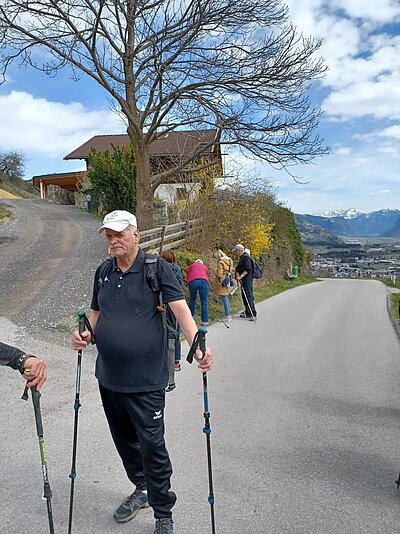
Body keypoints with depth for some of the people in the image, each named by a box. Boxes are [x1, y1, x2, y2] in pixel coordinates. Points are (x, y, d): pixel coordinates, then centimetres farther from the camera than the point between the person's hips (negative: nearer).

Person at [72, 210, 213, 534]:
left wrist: (197, 345, -33)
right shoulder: (103, 273, 8)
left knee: (151, 444, 2)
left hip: (146, 378, -6)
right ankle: (142, 488, 45)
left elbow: (180, 308, -19)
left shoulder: (156, 268, -9)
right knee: (124, 438, 20)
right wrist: (86, 335, -3)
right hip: (108, 376, 6)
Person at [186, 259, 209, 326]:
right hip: (203, 281, 0)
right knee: (204, 302, 3)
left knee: (192, 299, 19)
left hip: (192, 281, 0)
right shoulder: (204, 267, 34)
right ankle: (205, 321, 2)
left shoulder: (191, 266, 31)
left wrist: (187, 285, 36)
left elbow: (188, 277, 27)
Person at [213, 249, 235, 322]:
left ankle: (227, 316, 0)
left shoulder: (220, 262, -14)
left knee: (224, 299, -3)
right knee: (226, 299, 17)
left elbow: (219, 274, -16)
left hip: (222, 282, -8)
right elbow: (232, 271, 17)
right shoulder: (229, 261, 10)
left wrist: (215, 272, 3)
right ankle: (229, 315, 23)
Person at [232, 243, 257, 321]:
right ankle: (247, 312, 22)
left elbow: (248, 269, -22)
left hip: (247, 280, -11)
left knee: (249, 296, -11)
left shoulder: (246, 257, -14)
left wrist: (240, 276, -25)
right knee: (244, 296, 14)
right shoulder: (242, 258, 17)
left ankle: (253, 314, -11)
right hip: (244, 280, 11)